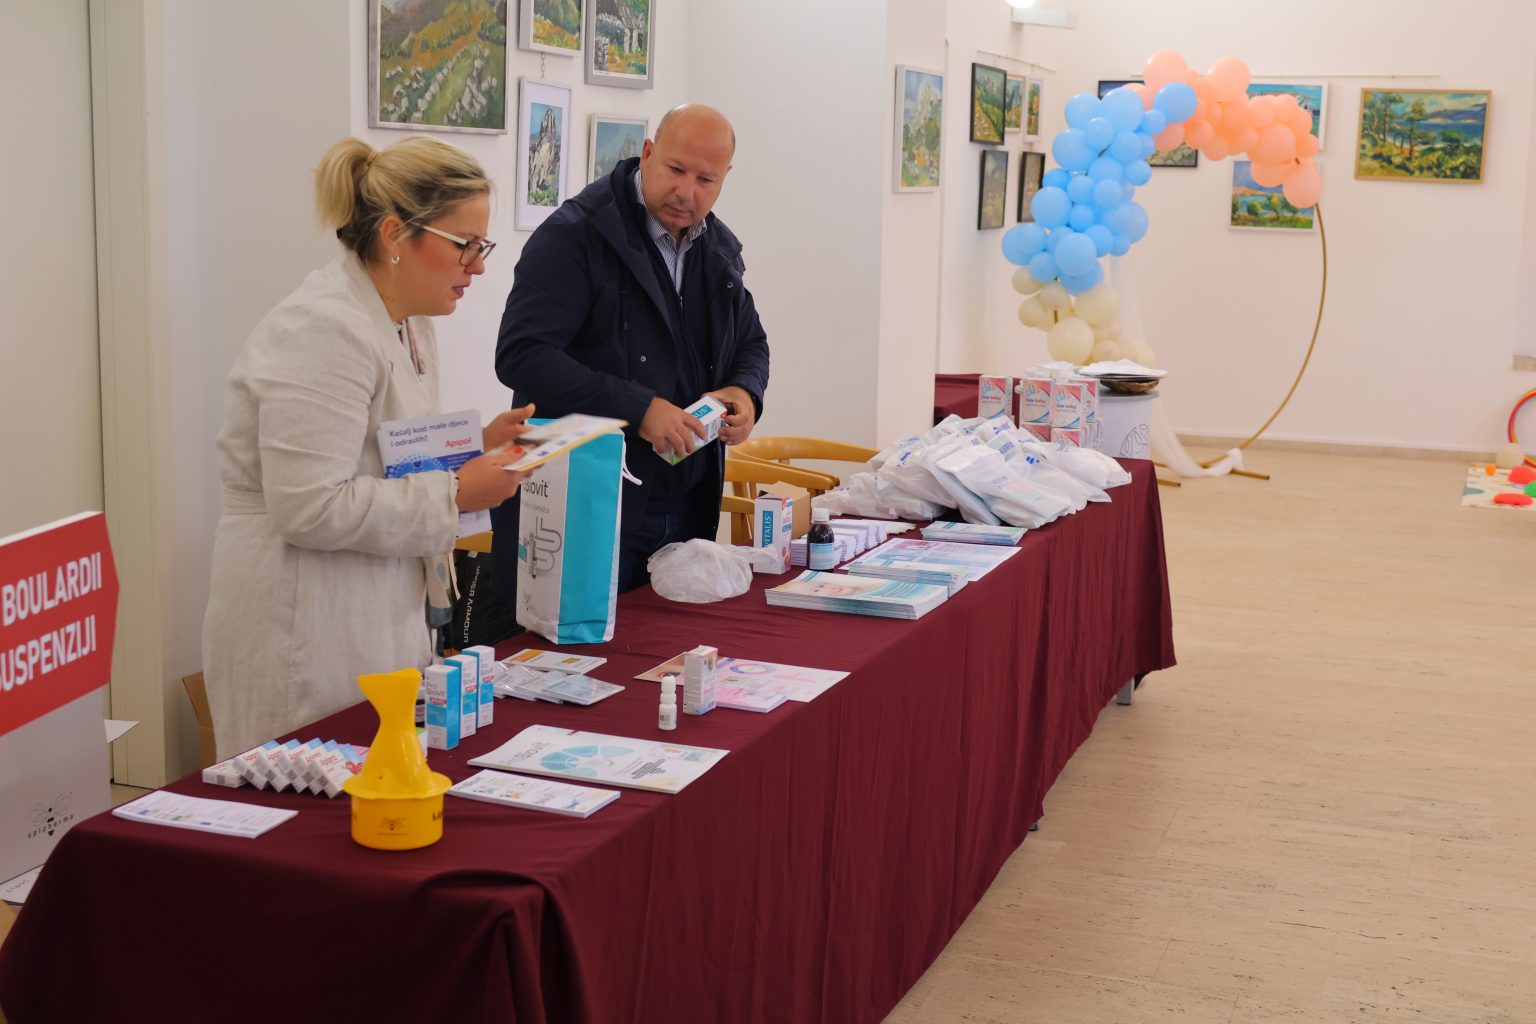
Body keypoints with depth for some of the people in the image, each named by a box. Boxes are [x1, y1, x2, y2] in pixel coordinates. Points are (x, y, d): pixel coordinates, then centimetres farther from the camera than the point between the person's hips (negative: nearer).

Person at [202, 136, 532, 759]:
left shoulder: (405, 323, 11)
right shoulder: (326, 331, -20)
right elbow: (311, 508, -25)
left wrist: (477, 447, 6)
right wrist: (456, 493, -20)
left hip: (381, 614, 9)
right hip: (308, 634, -9)